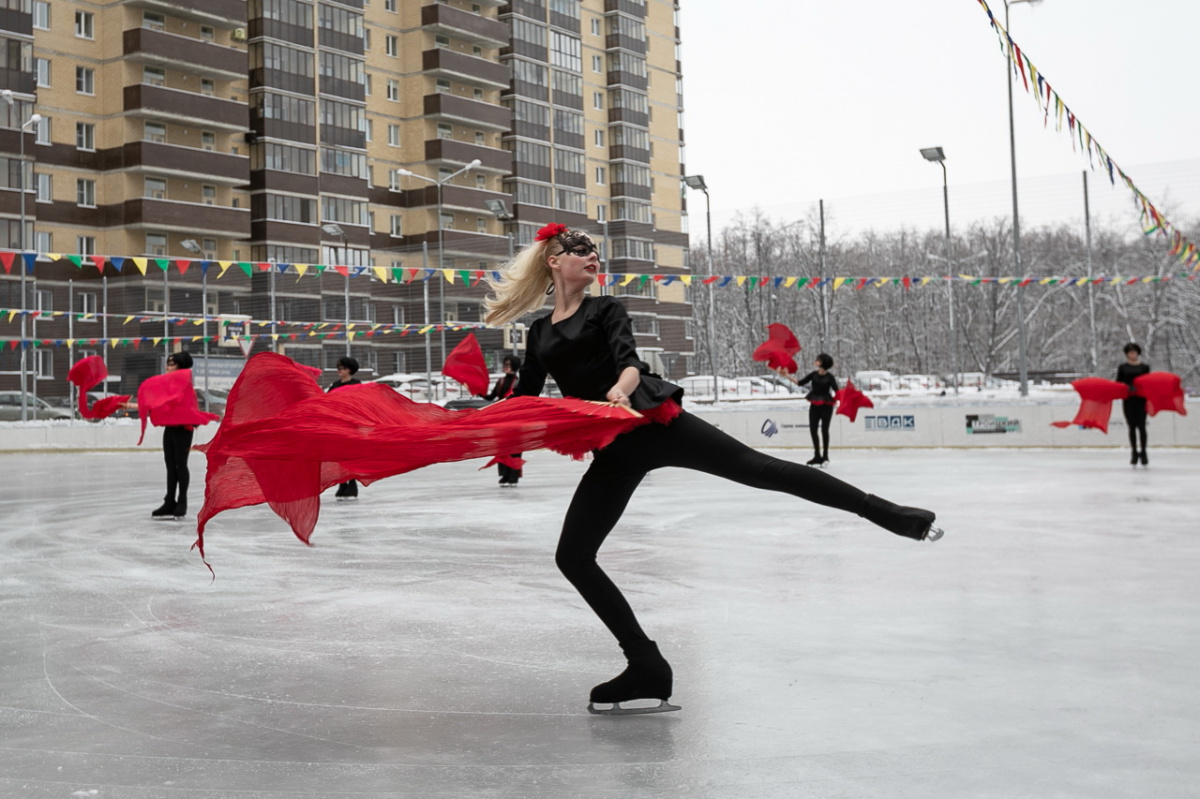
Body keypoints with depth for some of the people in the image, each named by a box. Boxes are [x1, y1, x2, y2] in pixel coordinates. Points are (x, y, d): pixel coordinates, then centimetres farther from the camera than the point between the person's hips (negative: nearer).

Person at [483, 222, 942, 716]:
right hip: (615, 451, 4)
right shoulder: (538, 335, 17)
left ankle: (888, 513, -8)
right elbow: (524, 399, 21)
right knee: (572, 556, -3)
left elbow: (629, 362, -11)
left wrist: (621, 388, -34)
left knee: (758, 468, -14)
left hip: (654, 422, -4)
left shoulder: (605, 310, 7)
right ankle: (647, 667, 4)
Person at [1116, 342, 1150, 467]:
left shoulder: (1145, 367, 8)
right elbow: (1117, 383, 8)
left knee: (1141, 426, -7)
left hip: (1141, 399, -1)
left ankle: (1143, 453, 0)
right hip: (1128, 400, 1)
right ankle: (1134, 453, 10)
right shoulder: (1122, 368, 10)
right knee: (1131, 427, 3)